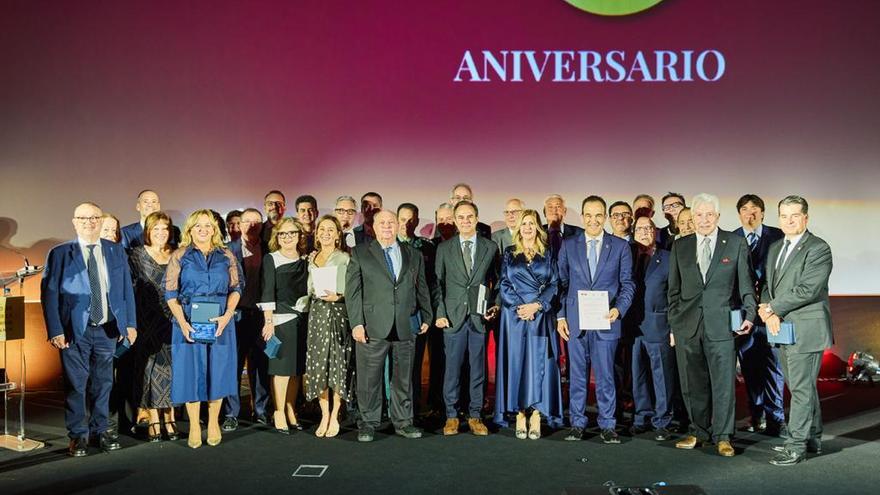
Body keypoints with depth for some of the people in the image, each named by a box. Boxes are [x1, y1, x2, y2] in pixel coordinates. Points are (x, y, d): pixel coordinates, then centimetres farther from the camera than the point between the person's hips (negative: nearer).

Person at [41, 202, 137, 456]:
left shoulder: (116, 251, 7)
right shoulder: (59, 253, -1)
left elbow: (126, 289, 8)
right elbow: (49, 294, -4)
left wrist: (130, 323, 3)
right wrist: (55, 330, -11)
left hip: (107, 329, 3)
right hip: (74, 330, -2)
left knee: (103, 383, 12)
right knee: (76, 384, 4)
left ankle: (100, 430, 26)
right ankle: (78, 435, 17)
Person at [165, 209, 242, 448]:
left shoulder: (226, 256, 7)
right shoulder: (180, 256, 3)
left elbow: (235, 288, 6)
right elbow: (170, 292, -1)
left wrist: (227, 315, -8)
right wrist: (182, 322, -12)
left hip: (220, 322, 1)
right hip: (188, 322, -1)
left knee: (217, 371, 7)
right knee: (191, 371, 3)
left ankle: (214, 423, 21)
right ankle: (194, 426, 15)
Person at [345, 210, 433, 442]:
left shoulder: (413, 255, 13)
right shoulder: (360, 253, 4)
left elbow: (422, 289, 16)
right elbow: (353, 291, -1)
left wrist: (426, 317, 10)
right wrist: (356, 323, -8)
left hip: (405, 327, 3)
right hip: (372, 327, -2)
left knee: (403, 377, 11)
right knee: (369, 379, 3)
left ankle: (403, 422, 23)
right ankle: (368, 423, 17)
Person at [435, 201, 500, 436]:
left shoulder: (490, 247, 7)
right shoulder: (444, 248, 6)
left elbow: (497, 282, 12)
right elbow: (438, 283, 5)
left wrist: (495, 304, -1)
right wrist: (440, 313, -3)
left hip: (480, 316, 1)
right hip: (453, 316, 0)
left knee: (478, 367, 6)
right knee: (452, 367, 3)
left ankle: (475, 416, 17)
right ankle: (451, 415, 15)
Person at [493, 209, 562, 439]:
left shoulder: (547, 254, 9)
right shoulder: (509, 254, 10)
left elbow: (554, 284, 3)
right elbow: (504, 285, 4)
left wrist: (537, 305, -11)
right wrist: (519, 307, -10)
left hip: (541, 315, 0)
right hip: (515, 315, 0)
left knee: (538, 364, -2)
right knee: (516, 362, -1)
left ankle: (536, 416, 2)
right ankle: (520, 415, 4)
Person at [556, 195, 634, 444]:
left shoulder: (620, 246, 4)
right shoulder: (568, 245, 7)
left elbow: (627, 283, 3)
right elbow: (562, 283, 7)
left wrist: (619, 308, -13)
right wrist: (560, 316, 1)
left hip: (606, 321, -1)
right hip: (575, 321, 1)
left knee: (605, 375, 4)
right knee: (577, 374, 9)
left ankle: (607, 426, 17)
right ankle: (577, 423, 21)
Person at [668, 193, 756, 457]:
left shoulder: (736, 244, 4)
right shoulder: (680, 246, 10)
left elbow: (746, 284, 6)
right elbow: (674, 290, 11)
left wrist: (749, 314, -5)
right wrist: (673, 324, 8)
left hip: (722, 324, -2)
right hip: (688, 325, 2)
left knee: (723, 382, 1)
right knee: (693, 383, 9)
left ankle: (722, 436, 13)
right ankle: (699, 431, 23)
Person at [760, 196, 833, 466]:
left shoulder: (818, 248, -10)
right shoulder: (775, 248, 15)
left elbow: (807, 289, -19)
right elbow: (768, 285, 13)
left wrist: (772, 308, -12)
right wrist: (770, 313, -5)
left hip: (805, 329, -8)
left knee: (801, 388, -3)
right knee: (802, 386, 17)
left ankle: (796, 445, 4)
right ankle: (813, 438, 29)